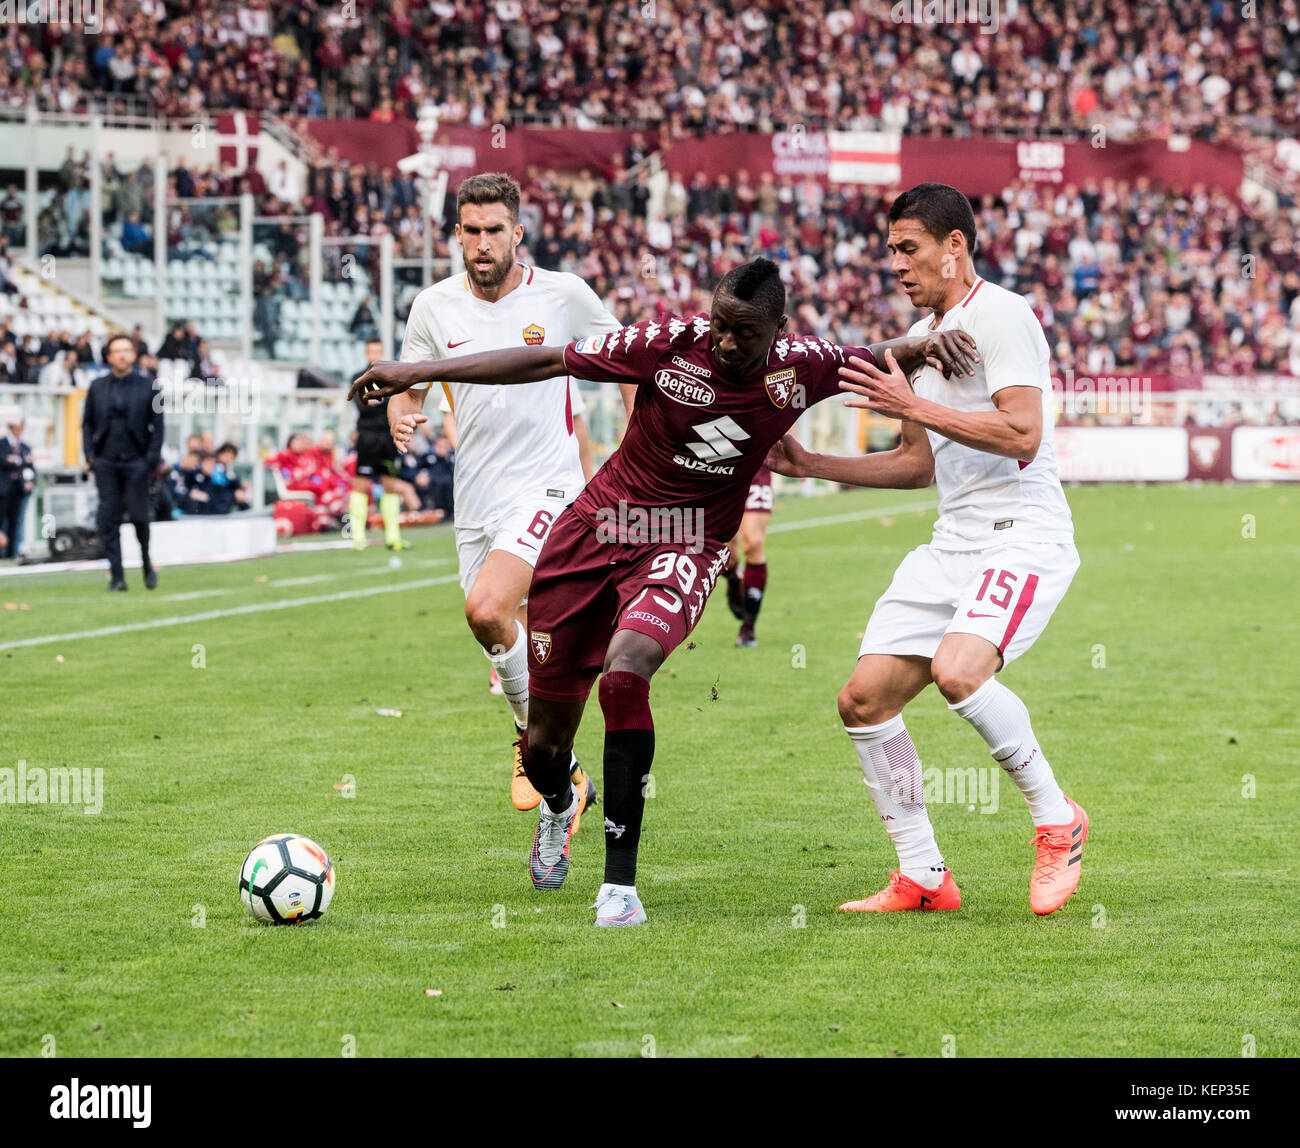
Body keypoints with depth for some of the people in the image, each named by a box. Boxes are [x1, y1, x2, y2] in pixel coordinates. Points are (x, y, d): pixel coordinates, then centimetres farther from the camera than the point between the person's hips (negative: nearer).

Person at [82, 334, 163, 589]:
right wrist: (89, 453, 0)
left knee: (139, 516, -5)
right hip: (105, 461, 2)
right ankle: (117, 576, 0)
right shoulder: (97, 387, 10)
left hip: (136, 462, -2)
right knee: (108, 519, -4)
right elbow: (87, 423, 12)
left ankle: (147, 565, 21)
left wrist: (152, 458, -5)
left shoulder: (148, 387, 4)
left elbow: (157, 425, 4)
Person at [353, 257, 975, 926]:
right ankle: (558, 808, 46)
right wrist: (417, 372, -7)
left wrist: (926, 345, -14)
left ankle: (620, 883, -25)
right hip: (593, 533, 1)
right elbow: (549, 362, -8)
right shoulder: (670, 342, -14)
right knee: (545, 740, 5)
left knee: (624, 674, -32)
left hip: (684, 552, -1)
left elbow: (879, 360, 10)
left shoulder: (798, 369, -10)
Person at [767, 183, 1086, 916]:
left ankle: (1058, 822, -12)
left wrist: (914, 407, -18)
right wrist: (814, 465, 20)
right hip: (954, 544, 9)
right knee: (865, 699, 1)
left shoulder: (1000, 315, -10)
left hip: (1023, 533, -9)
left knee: (958, 670, -32)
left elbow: (1021, 435, -21)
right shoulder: (921, 337, 18)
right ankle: (923, 878, 9)